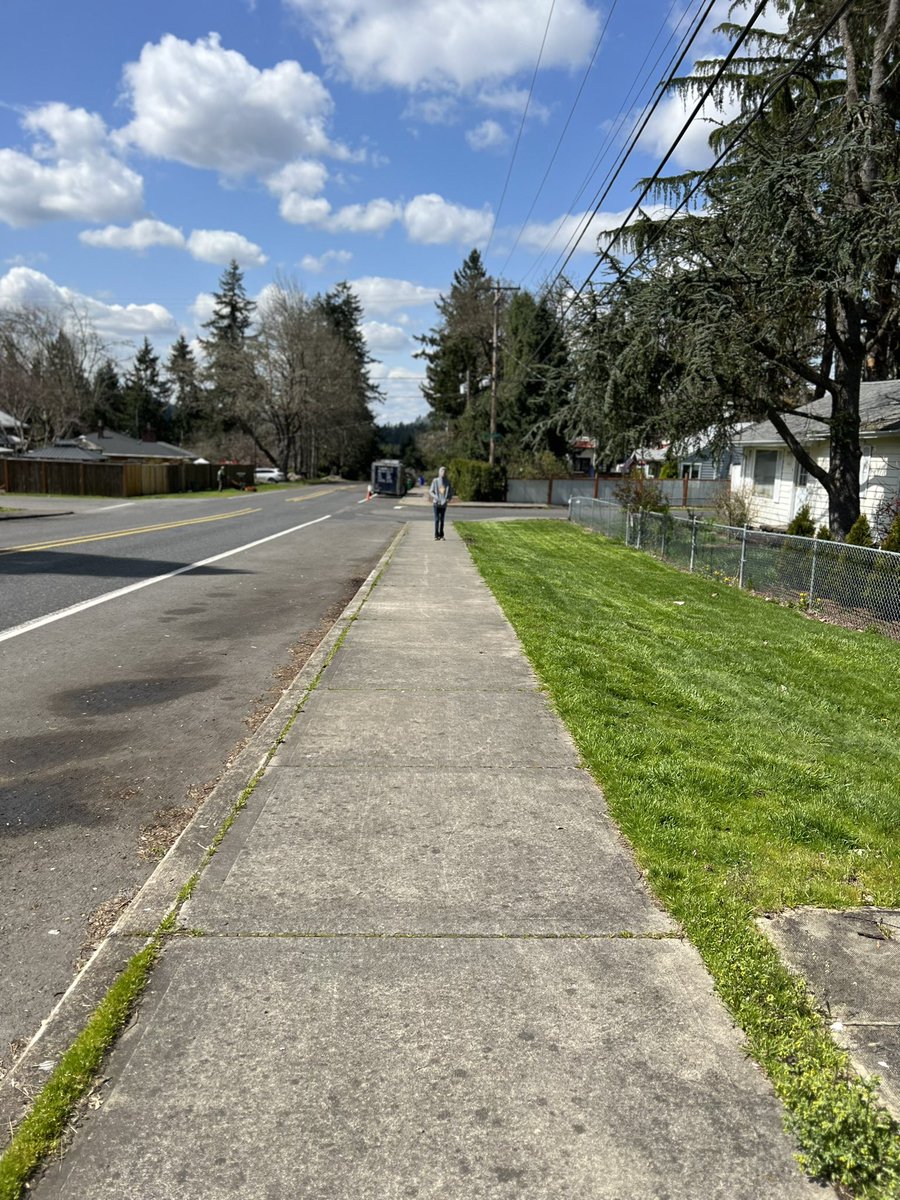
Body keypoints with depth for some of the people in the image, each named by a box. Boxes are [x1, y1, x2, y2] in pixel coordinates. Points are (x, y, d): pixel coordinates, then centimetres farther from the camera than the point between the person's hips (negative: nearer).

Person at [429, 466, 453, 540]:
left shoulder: (448, 482, 3)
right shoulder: (435, 481, -1)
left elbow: (451, 492, 9)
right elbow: (430, 491, 2)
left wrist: (449, 498, -11)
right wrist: (436, 497, -15)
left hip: (444, 503, 2)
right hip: (436, 503, -1)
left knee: (442, 520, 4)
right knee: (437, 519, -4)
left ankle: (441, 536, 11)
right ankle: (436, 535, 0)